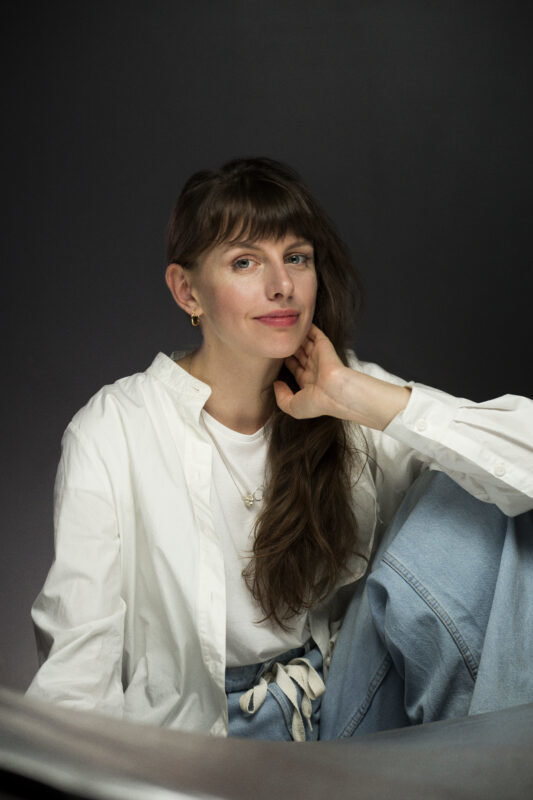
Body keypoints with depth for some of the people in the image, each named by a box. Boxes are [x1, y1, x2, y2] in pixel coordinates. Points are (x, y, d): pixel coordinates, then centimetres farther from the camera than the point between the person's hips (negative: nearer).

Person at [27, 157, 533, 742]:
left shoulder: (355, 403, -3)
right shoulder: (112, 433, -11)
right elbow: (75, 667, -12)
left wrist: (358, 398, -23)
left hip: (348, 709, 3)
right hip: (198, 732, -2)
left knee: (470, 494, -18)